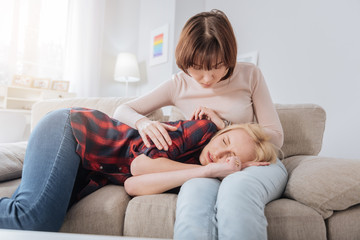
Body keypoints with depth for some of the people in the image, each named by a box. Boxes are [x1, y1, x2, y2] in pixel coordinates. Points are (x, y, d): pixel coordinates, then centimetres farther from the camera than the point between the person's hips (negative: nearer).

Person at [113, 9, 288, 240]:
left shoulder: (250, 75, 0)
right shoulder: (179, 85, 2)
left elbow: (275, 137, 1)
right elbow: (122, 111, 7)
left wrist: (224, 125, -13)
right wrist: (142, 122, -18)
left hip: (257, 163, 0)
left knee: (235, 189, -39)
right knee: (193, 202, -37)